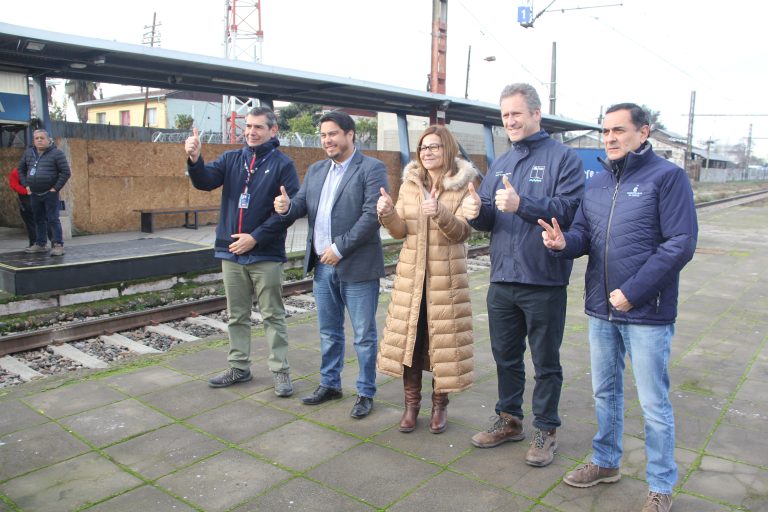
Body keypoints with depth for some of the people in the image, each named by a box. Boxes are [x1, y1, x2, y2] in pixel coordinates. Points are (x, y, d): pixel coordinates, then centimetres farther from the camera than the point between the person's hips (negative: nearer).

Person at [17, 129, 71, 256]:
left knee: (53, 219, -7)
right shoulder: (28, 153, 10)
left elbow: (66, 172, -10)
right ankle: (40, 244, 23)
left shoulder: (56, 153, -6)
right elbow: (21, 170, 21)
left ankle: (58, 245, -5)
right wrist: (26, 185, 10)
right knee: (38, 220, 14)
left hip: (50, 193, -6)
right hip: (34, 194, 6)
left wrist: (56, 188, -13)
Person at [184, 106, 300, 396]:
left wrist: (256, 237, -16)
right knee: (237, 315, 14)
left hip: (266, 255, -5)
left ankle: (280, 370, 13)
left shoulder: (283, 165, -5)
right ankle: (239, 367, 27)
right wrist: (194, 159, -26)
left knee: (273, 315, 4)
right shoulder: (231, 159, 8)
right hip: (231, 252, 5)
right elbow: (205, 181, -5)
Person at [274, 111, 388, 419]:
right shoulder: (315, 171, 13)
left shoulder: (371, 169, -8)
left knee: (364, 335, 6)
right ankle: (330, 384, 34)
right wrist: (286, 206, -15)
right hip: (323, 266, 6)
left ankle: (366, 392, 20)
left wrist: (340, 248, -19)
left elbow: (372, 215, -17)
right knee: (329, 332, 18)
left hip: (357, 266, -6)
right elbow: (302, 205, 9)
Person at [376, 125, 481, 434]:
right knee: (408, 338, 6)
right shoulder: (410, 184, 8)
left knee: (442, 340, 4)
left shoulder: (464, 186, -3)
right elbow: (400, 231, 3)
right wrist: (387, 214, -17)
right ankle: (411, 403, 23)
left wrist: (440, 213, -31)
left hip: (446, 276, -3)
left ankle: (440, 405, 22)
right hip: (411, 275, 3)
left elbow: (462, 232, -13)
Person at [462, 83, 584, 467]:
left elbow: (569, 208, -19)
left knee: (546, 362, 9)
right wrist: (477, 211, -12)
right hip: (502, 279, 6)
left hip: (544, 281, -6)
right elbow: (489, 219, 10)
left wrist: (521, 204, -29)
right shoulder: (500, 164, 13)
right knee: (505, 356, 17)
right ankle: (509, 419, 35)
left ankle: (546, 430, 25)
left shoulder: (563, 158, -5)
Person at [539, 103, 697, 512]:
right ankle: (605, 462, 38)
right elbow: (583, 234, 9)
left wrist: (632, 292, -20)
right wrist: (563, 242, -16)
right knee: (605, 392, 19)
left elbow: (681, 244, -16)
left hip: (647, 312, -6)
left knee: (654, 404, 5)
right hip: (600, 309, 6)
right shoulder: (596, 183, 10)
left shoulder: (667, 176, -9)